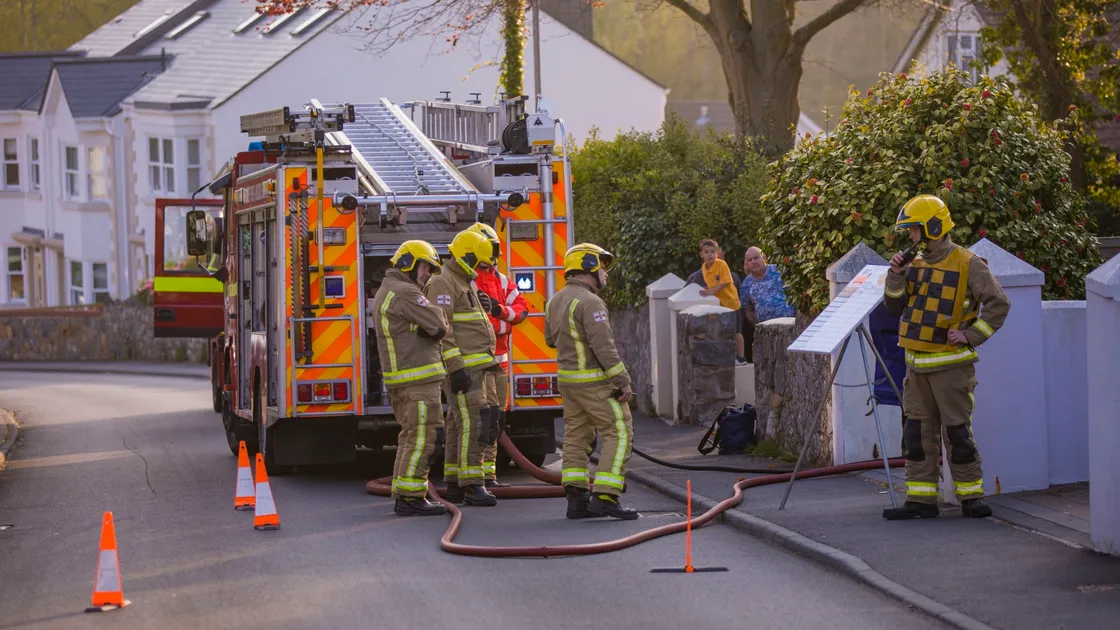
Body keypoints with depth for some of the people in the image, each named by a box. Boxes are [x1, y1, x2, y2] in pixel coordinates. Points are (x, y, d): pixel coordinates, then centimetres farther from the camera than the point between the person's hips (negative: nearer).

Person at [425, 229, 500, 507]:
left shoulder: (466, 284, 20)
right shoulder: (443, 284, -13)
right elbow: (441, 330, -21)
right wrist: (456, 368, -25)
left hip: (473, 367, 10)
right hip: (461, 366, -10)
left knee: (459, 425, 11)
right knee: (472, 422, -15)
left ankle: (454, 484, 15)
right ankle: (472, 485, -17)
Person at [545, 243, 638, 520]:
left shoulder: (556, 301, 9)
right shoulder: (590, 302, -19)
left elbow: (551, 339, 21)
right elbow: (604, 346, -22)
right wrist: (623, 382, -19)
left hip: (568, 379, 9)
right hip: (595, 381, -9)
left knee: (577, 437, 11)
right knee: (619, 433, -5)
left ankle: (576, 498, 8)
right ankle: (605, 497, -13)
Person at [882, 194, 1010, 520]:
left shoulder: (967, 264, -9)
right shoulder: (917, 265, 11)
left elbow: (998, 304, -10)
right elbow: (895, 307, 11)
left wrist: (971, 335, -14)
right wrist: (896, 276, -3)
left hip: (950, 364, -7)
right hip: (917, 364, 7)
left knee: (958, 432, -4)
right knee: (917, 432, 5)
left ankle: (971, 496, 5)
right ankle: (920, 499, 9)